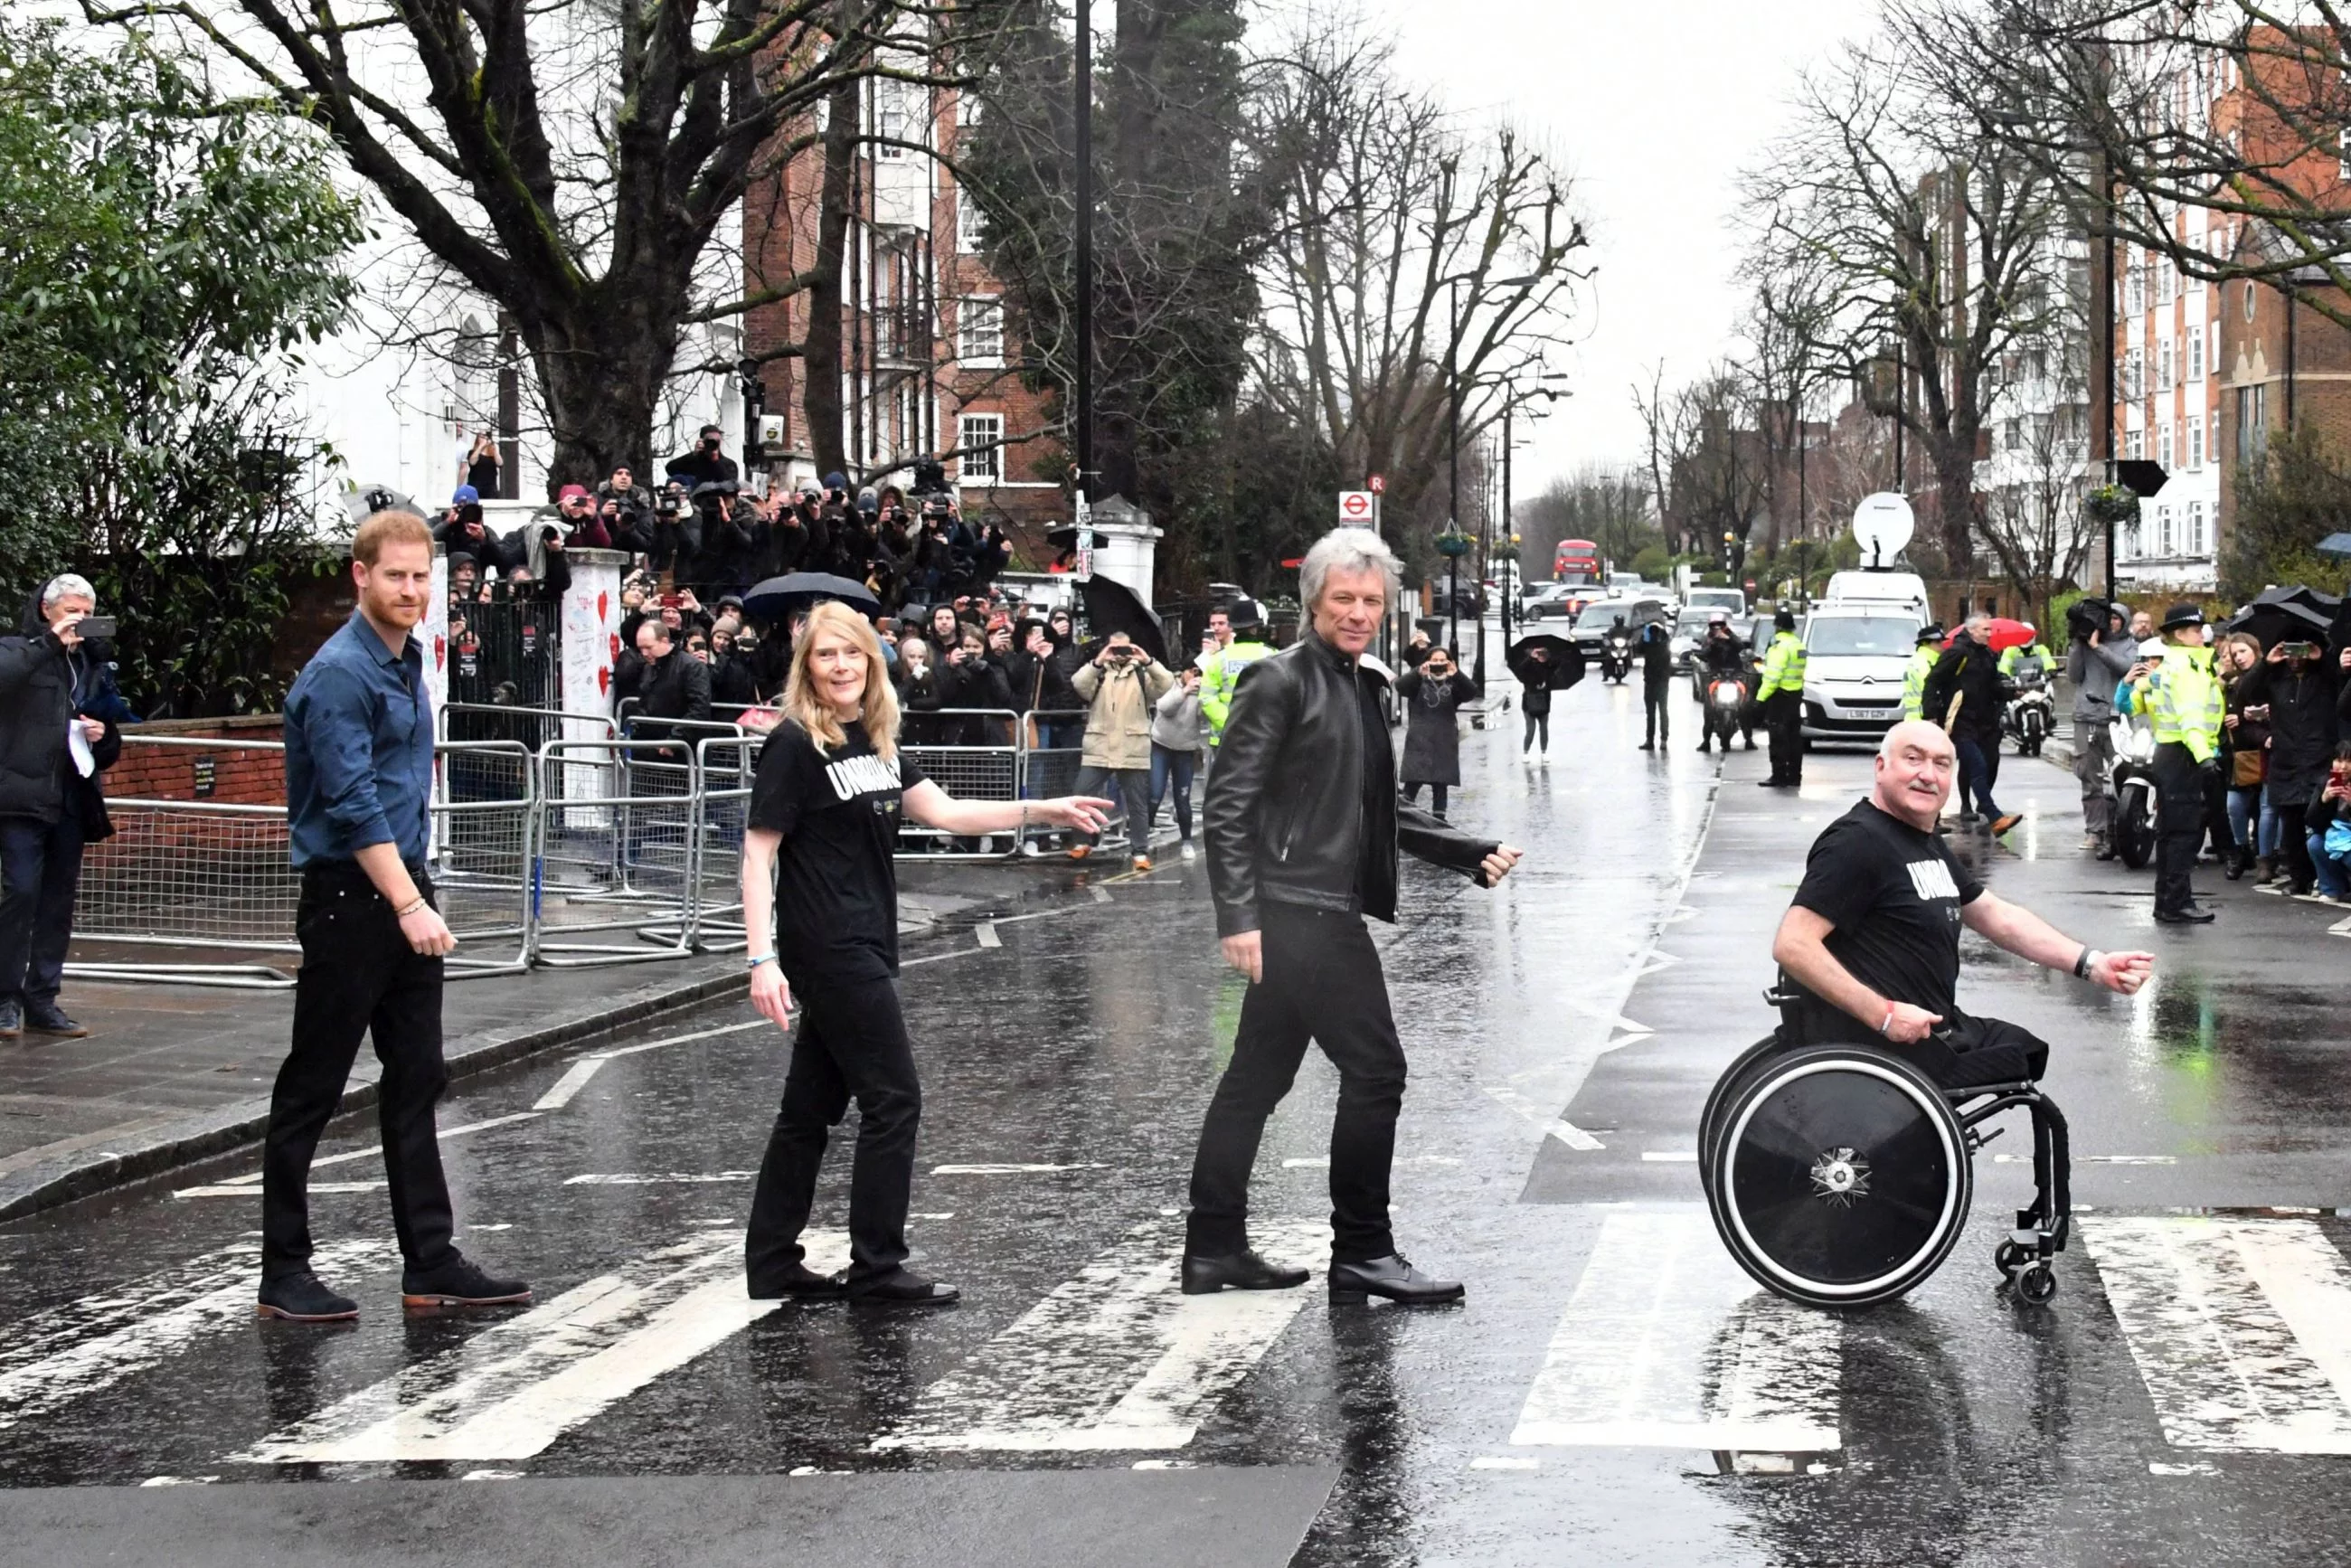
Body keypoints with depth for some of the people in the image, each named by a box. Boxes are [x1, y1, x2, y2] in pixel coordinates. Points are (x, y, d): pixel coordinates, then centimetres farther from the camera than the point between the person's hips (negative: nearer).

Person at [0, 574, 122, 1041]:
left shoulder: (93, 665, 18)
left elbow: (111, 750, 26)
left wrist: (103, 737, 3)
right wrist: (50, 643, -20)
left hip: (71, 803, 6)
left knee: (59, 902, 6)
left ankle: (42, 1000, 13)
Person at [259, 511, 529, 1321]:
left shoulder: (410, 662, 13)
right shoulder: (339, 675, -15)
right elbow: (353, 805, -21)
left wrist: (417, 898, 19)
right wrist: (409, 905, -25)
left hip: (405, 890, 9)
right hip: (349, 897, -9)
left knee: (417, 1079, 10)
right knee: (312, 1088, -1)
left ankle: (430, 1263, 15)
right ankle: (284, 1272, 7)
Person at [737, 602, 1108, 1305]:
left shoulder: (875, 742, 12)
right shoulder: (795, 746, -11)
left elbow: (944, 812, 13)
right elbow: (758, 854, -14)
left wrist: (1044, 811, 7)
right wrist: (763, 960, -21)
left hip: (861, 950, 8)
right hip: (828, 950, -8)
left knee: (813, 1105, 12)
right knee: (893, 1097, -5)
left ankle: (772, 1264, 19)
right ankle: (876, 1268, 3)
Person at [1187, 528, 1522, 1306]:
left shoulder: (1359, 686, 17)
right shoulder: (1280, 680, -9)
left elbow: (1381, 811, 22)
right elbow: (1228, 804, -14)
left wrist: (1473, 854, 12)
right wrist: (1240, 916, -21)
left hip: (1328, 912, 9)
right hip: (1294, 911, -9)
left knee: (1260, 1075, 13)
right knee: (1374, 1067, -7)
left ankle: (1214, 1250, 20)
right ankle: (1361, 1253, 0)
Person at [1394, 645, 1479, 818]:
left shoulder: (1453, 684, 7)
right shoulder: (1418, 681, 6)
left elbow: (1472, 693, -10)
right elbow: (1400, 686, -13)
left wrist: (1456, 674, -27)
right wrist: (1419, 673, -31)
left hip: (1444, 743, 2)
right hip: (1419, 741, -2)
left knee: (1441, 786, 6)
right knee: (1413, 782, -10)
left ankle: (1439, 820, 12)